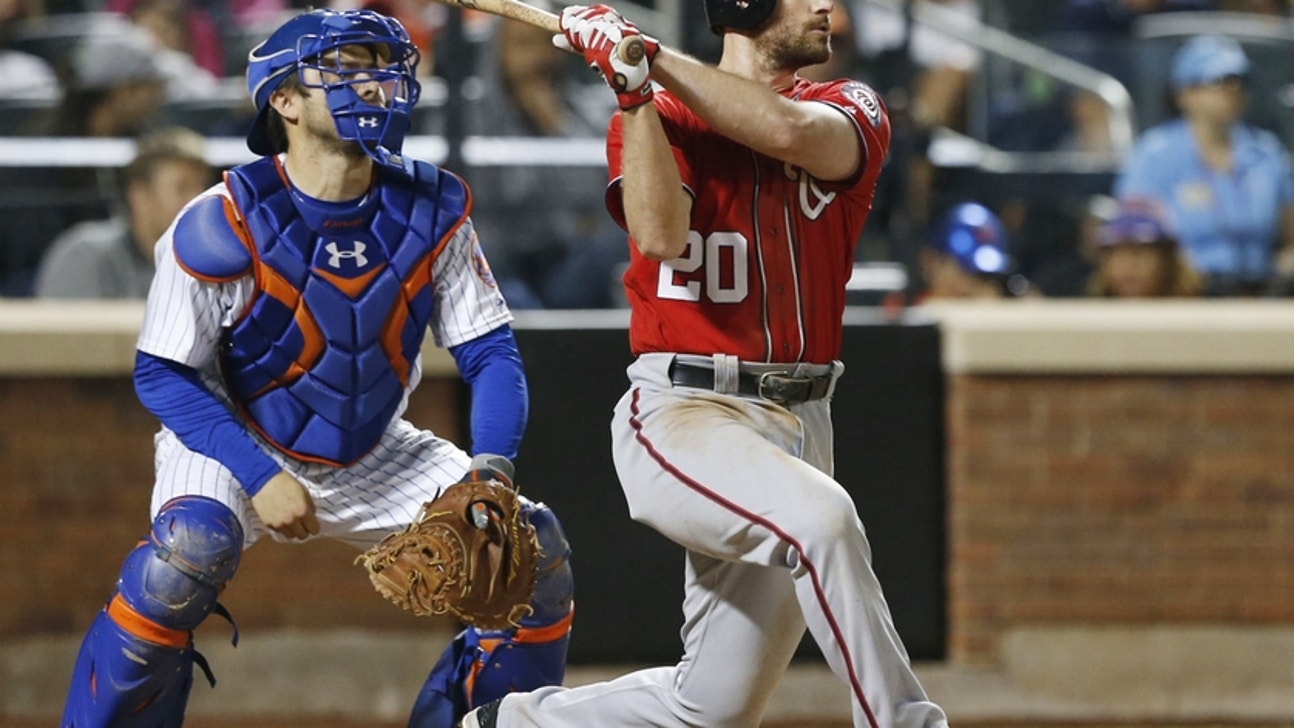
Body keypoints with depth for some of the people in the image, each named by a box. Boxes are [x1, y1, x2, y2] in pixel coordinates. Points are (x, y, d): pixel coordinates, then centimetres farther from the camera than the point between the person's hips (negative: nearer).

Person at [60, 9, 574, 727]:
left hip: (372, 461, 5)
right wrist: (261, 477, -27)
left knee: (535, 547, -9)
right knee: (191, 548, -36)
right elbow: (162, 373, -16)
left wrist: (489, 470, -25)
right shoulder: (223, 225, -23)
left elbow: (490, 352, -7)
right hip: (235, 445, -5)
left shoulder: (433, 211, -11)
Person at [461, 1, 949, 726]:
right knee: (818, 516, -36)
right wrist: (632, 89, -21)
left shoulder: (852, 110, 8)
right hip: (682, 415, -4)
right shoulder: (660, 121, 3)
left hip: (799, 423, 4)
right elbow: (661, 235, -18)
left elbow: (791, 132, -17)